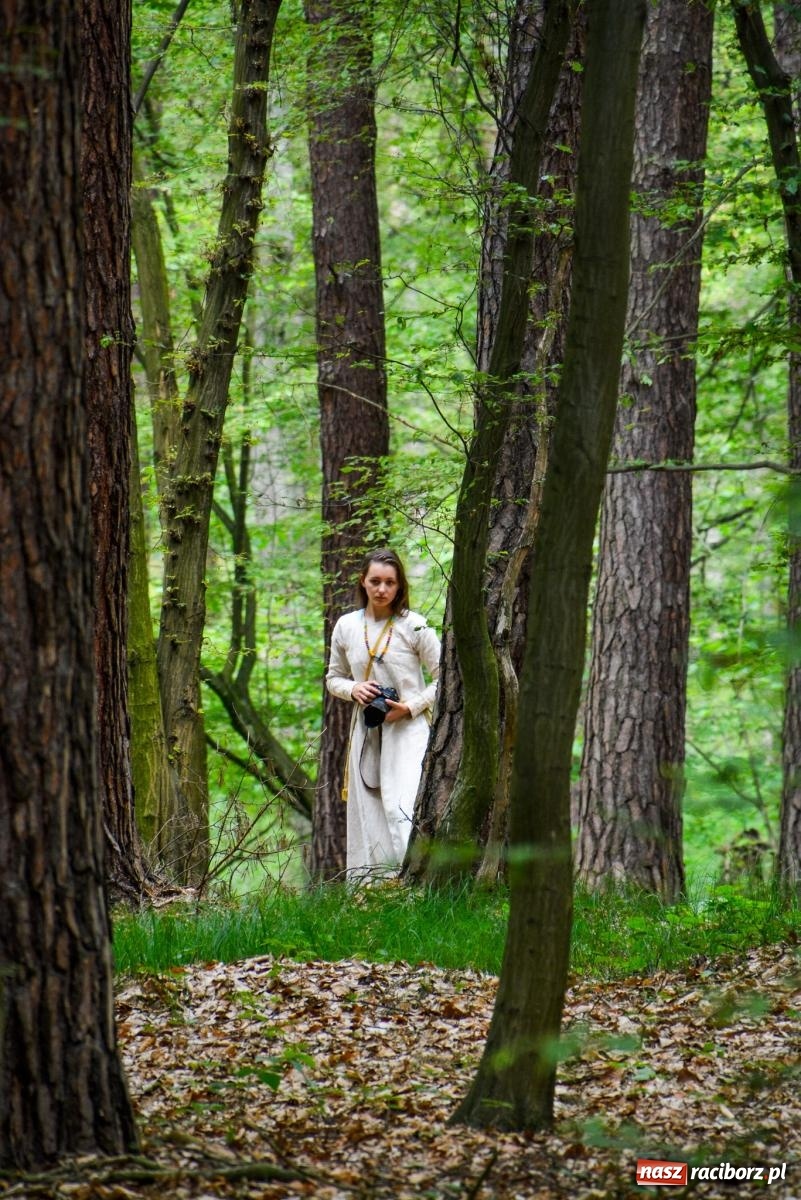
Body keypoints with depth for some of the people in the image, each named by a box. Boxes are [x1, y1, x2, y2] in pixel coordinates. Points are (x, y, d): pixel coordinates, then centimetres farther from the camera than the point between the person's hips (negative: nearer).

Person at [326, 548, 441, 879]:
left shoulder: (413, 626, -4)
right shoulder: (346, 626, 7)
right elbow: (333, 678, 20)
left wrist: (410, 707, -11)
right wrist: (354, 689, -3)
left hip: (408, 729, -4)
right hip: (366, 729, 4)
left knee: (401, 808, -18)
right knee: (365, 814, 3)